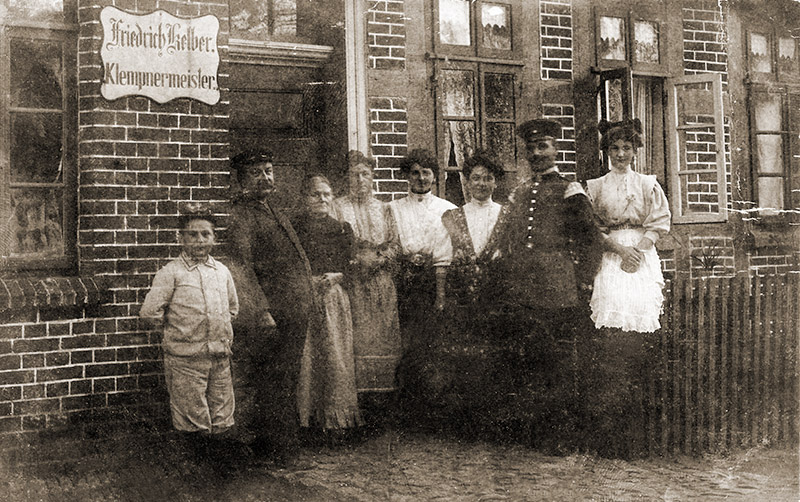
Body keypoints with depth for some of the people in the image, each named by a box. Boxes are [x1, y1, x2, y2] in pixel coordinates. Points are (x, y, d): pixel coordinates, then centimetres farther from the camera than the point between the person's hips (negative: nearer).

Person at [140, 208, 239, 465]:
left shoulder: (222, 271, 9)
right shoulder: (170, 273, -7)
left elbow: (233, 307, 25)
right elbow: (150, 311, -11)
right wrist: (175, 328, 0)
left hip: (220, 355, 5)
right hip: (186, 357, -4)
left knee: (221, 414, 11)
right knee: (193, 415, 2)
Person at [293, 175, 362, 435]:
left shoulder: (341, 229, 12)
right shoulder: (295, 227, 5)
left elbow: (350, 268, 11)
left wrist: (335, 277, -8)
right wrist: (309, 280, -11)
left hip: (334, 298, 2)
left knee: (335, 356, -2)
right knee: (305, 356, -6)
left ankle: (335, 418, 5)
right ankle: (304, 417, 1)